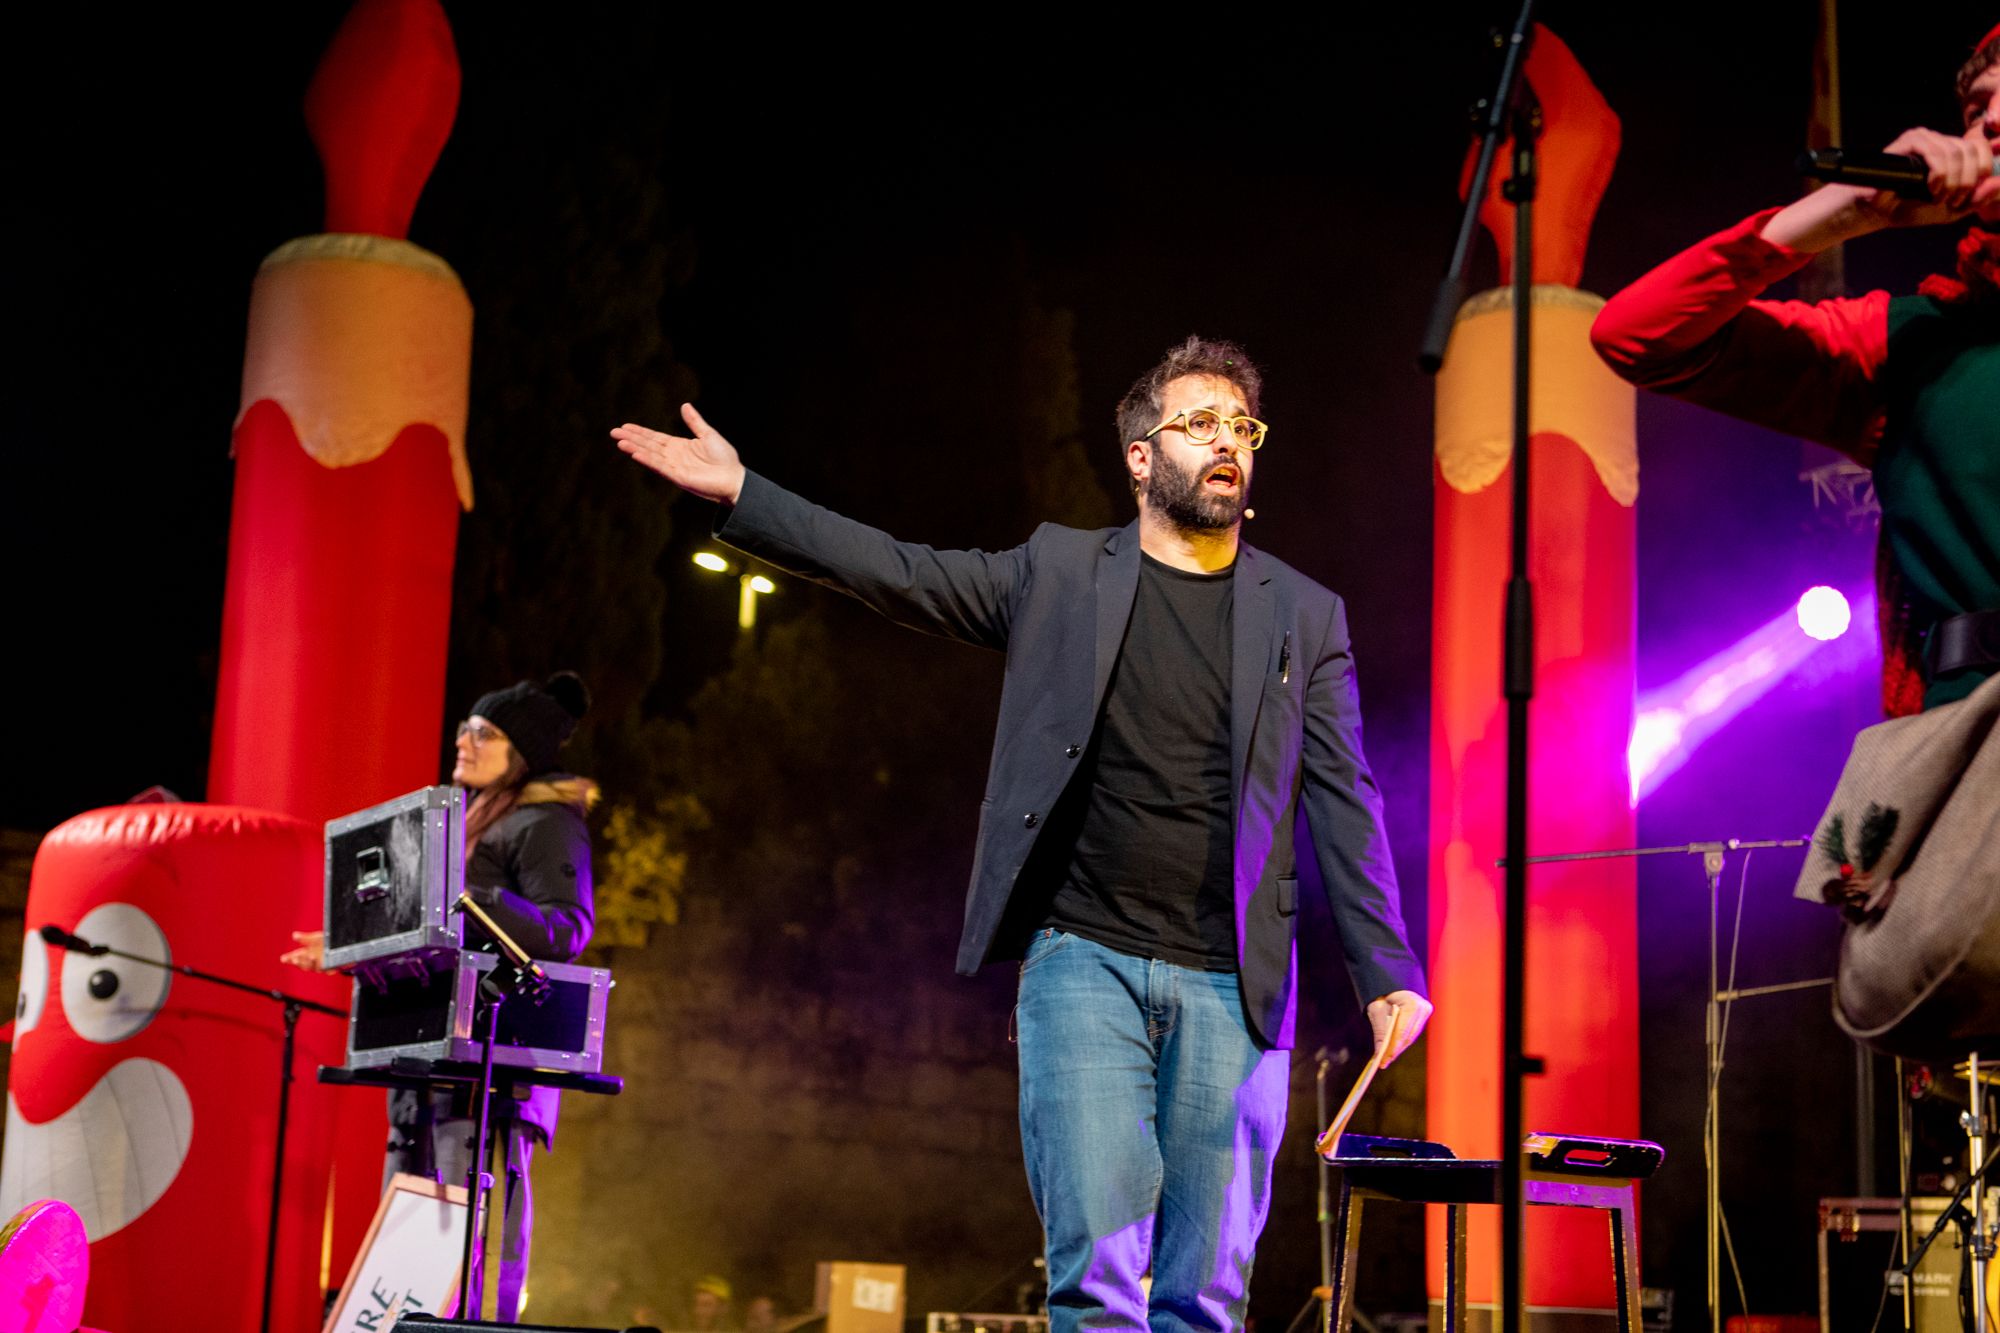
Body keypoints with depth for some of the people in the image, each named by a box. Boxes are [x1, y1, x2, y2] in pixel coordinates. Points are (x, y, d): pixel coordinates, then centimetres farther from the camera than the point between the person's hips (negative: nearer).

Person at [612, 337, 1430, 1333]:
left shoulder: (1305, 615, 11)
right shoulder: (1061, 572, 10)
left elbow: (1345, 805, 7)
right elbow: (895, 573, 5)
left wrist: (1387, 976, -1)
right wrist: (738, 495, -4)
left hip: (1231, 987, 1)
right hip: (1084, 960, -1)